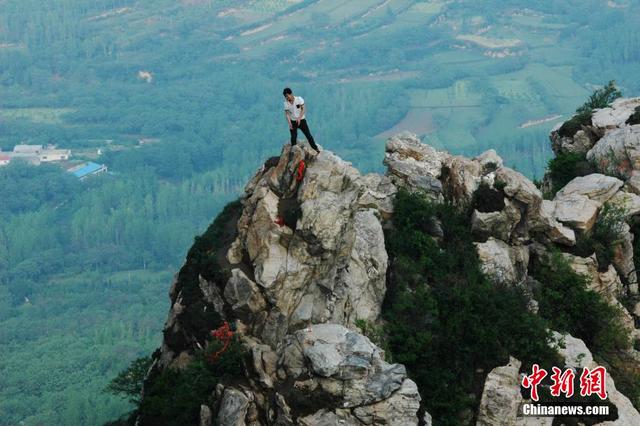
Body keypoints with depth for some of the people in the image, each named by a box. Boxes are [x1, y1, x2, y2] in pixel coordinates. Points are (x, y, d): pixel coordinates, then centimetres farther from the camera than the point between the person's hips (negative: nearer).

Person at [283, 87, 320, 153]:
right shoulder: (286, 103, -9)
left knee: (308, 135, -1)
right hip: (293, 121, 1)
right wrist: (289, 123, -23)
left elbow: (303, 109, -10)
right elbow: (287, 114, -10)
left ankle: (315, 148, 10)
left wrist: (299, 118, -22)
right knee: (293, 137, -2)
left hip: (301, 120, -1)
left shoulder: (299, 99, -13)